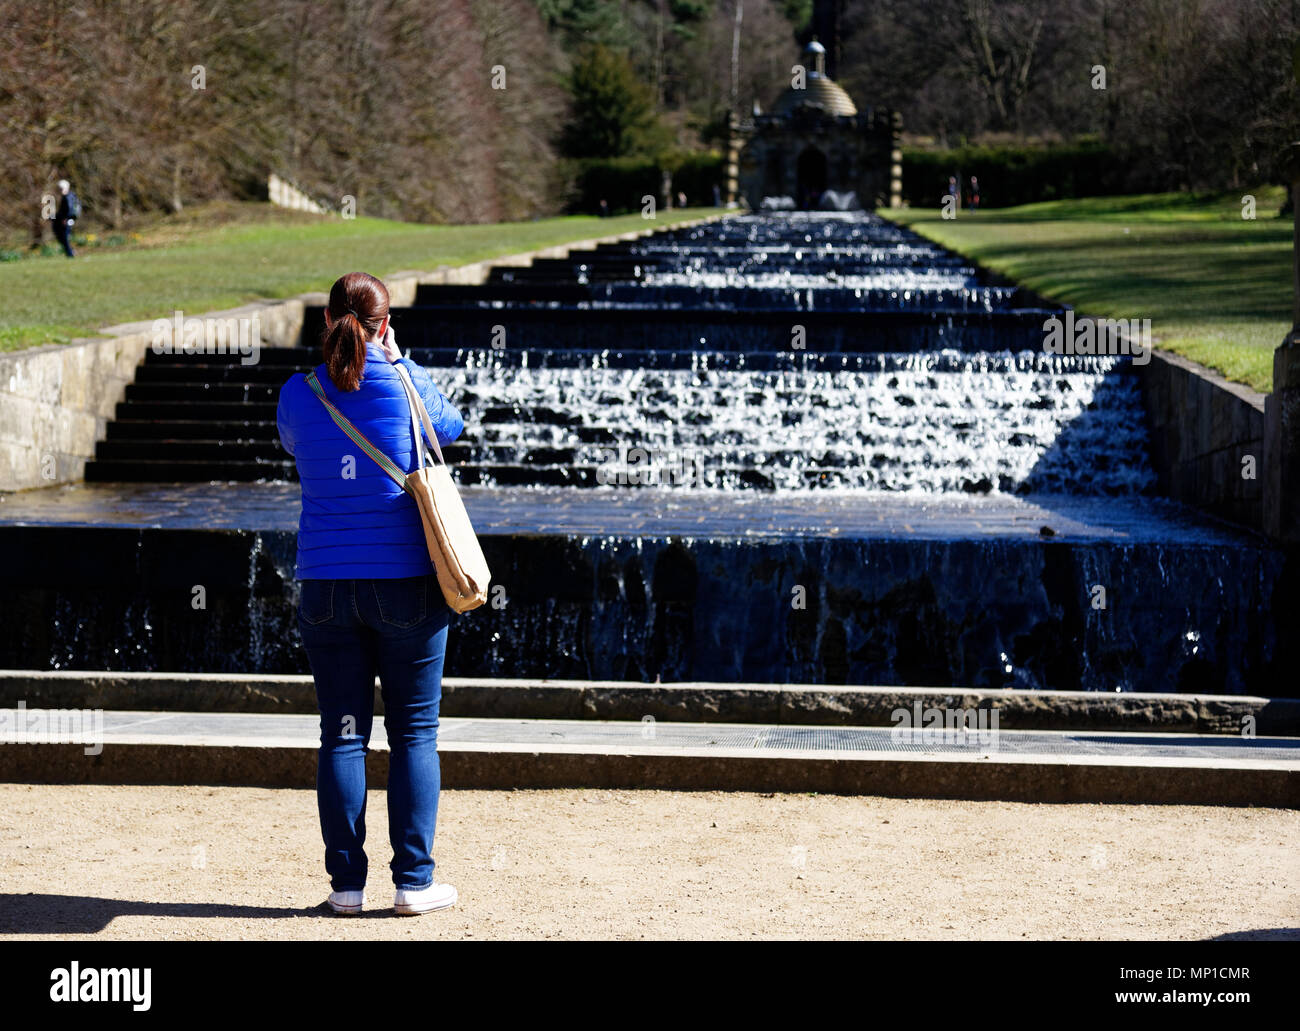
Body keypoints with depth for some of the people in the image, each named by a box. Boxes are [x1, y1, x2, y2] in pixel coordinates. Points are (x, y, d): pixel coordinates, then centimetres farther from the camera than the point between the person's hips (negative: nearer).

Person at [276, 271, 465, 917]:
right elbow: (451, 428, 15)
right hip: (405, 580, -2)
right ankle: (413, 881, 6)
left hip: (325, 585, 2)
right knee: (414, 732, 5)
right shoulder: (406, 385, -5)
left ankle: (346, 882, 8)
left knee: (342, 734, 7)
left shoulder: (297, 395, 1)